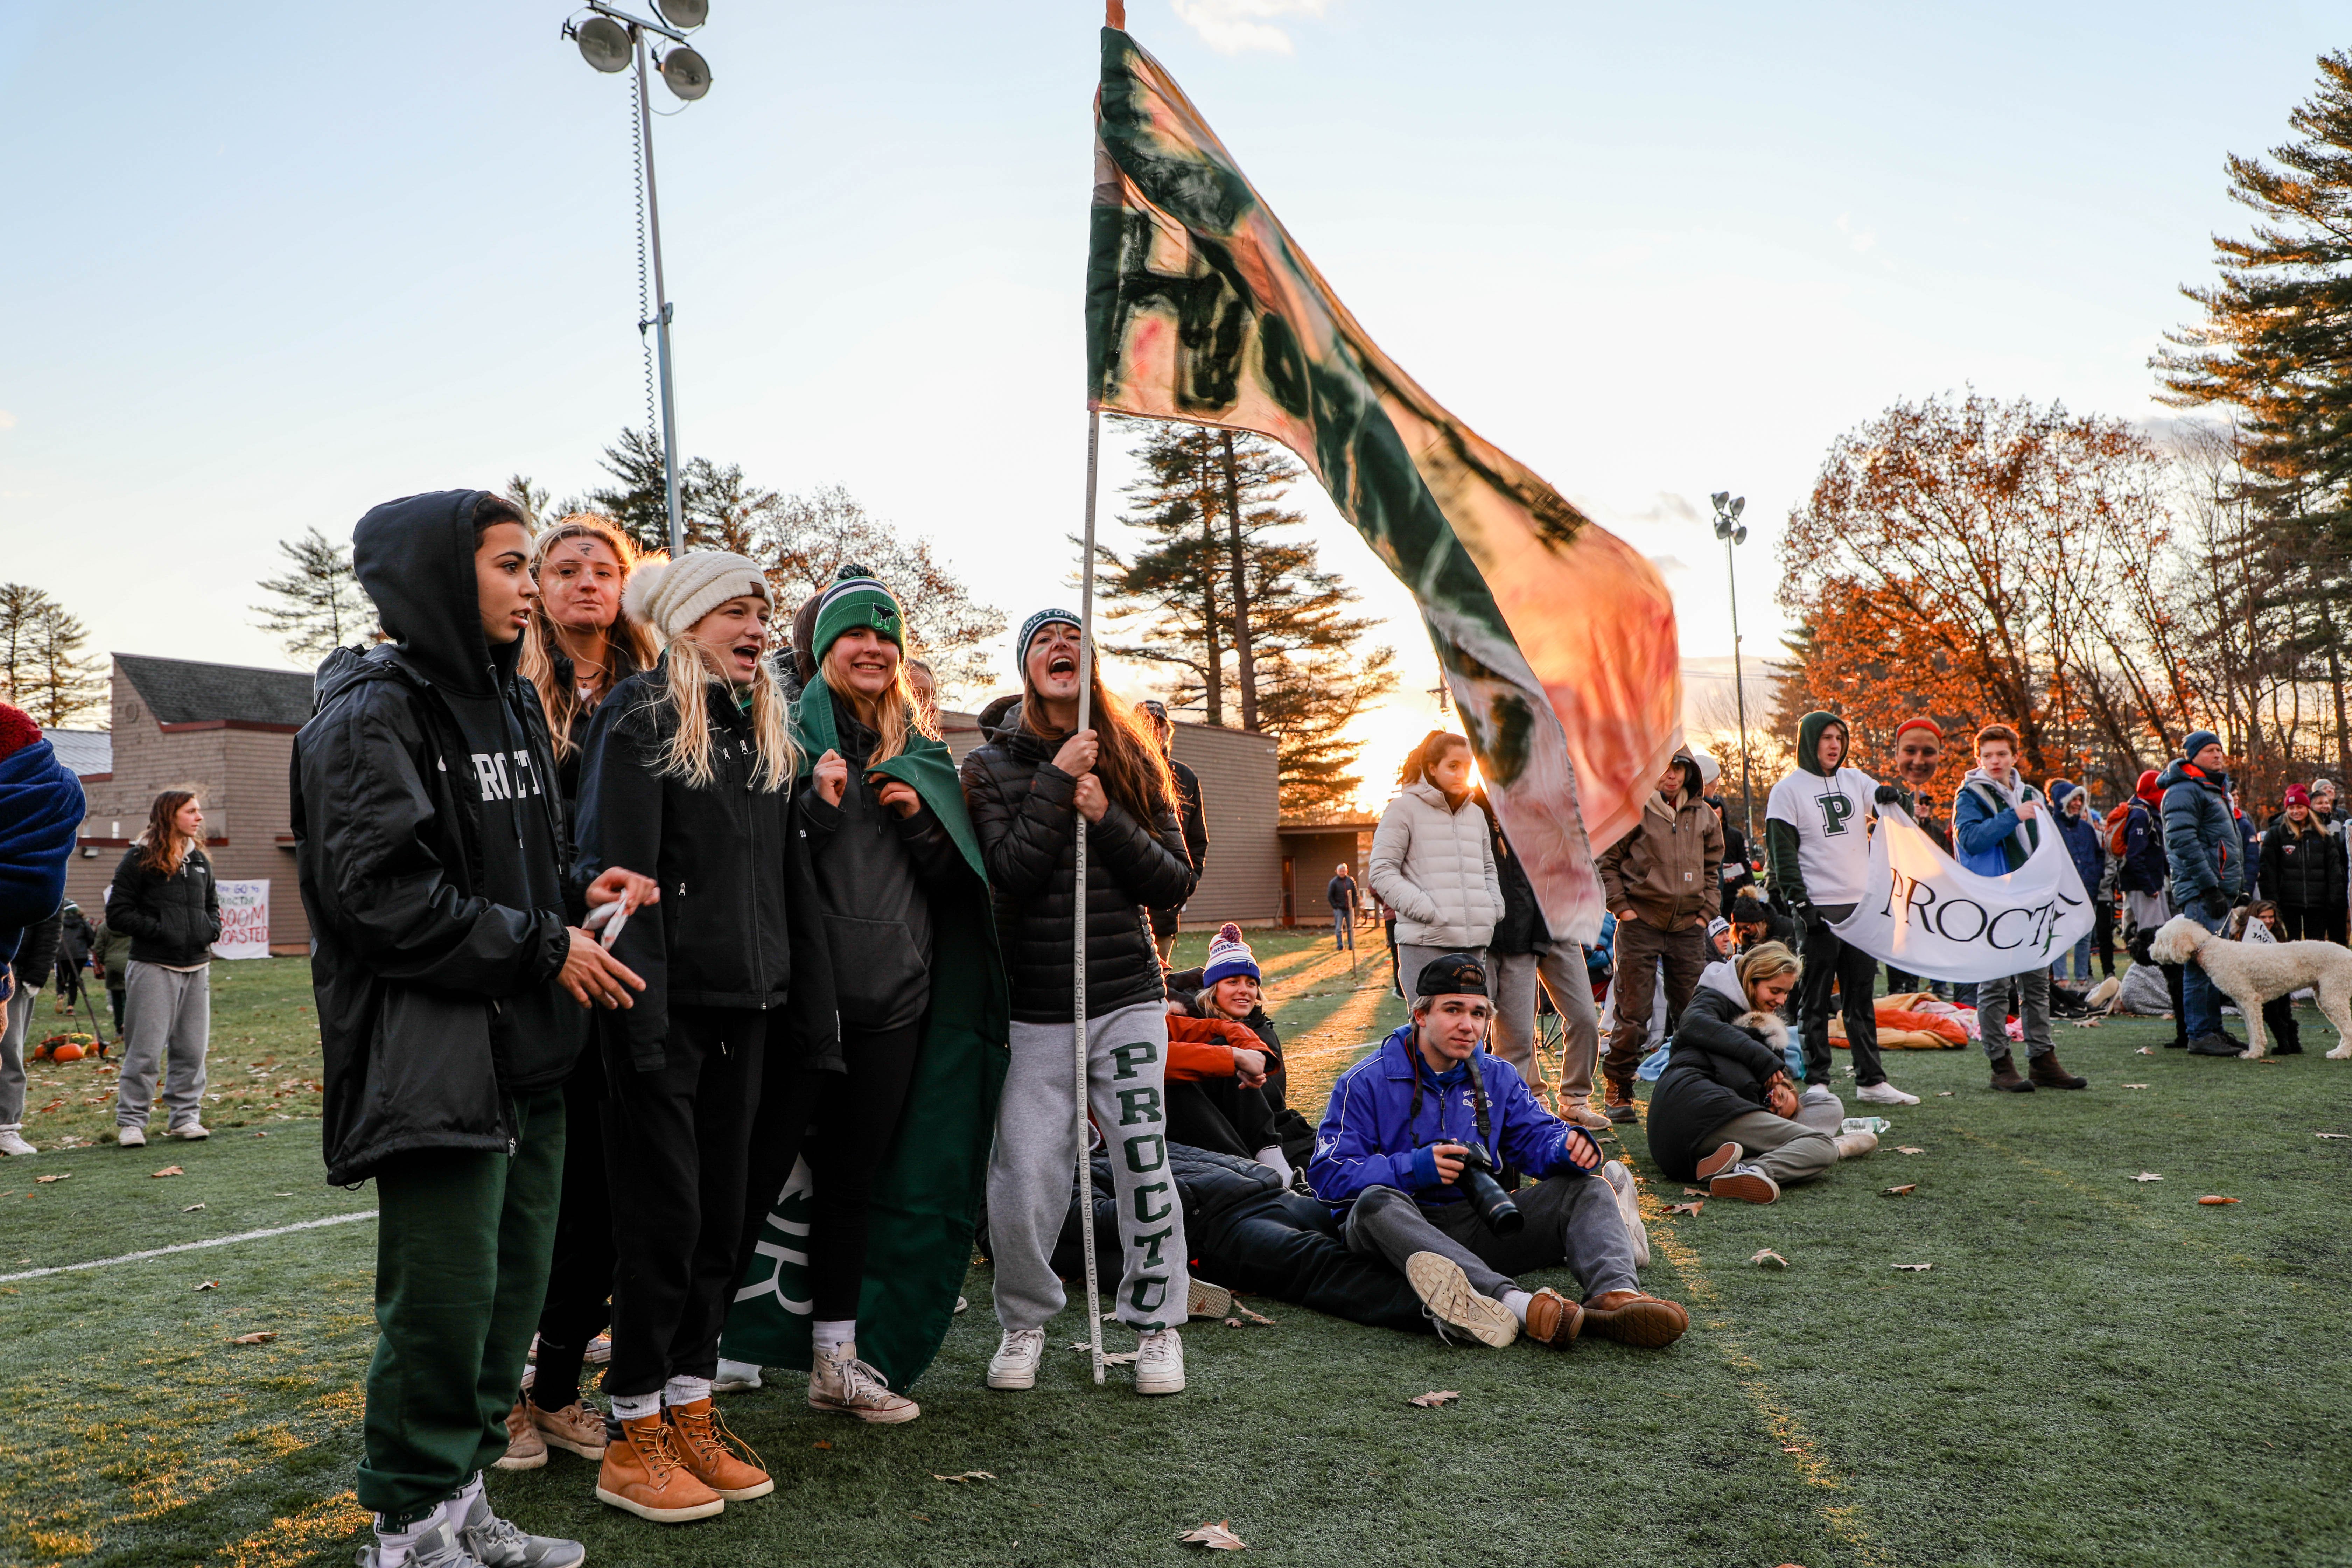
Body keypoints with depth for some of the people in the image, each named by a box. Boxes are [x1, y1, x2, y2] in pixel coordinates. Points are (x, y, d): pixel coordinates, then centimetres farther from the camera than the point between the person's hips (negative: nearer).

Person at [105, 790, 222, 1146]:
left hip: (197, 968, 6)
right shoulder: (139, 859, -2)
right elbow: (117, 913, -6)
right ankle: (130, 1121, 6)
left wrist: (212, 928, 8)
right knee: (146, 1049, -5)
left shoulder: (199, 860, 16)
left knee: (192, 1048, 7)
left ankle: (185, 1116, 16)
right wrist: (159, 930, -15)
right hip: (155, 968, -6)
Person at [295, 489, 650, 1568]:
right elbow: (381, 893, -18)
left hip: (528, 1052, 9)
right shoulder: (374, 714, -9)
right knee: (448, 1296, -3)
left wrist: (576, 894, 3)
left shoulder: (512, 703, 17)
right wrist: (544, 944, -15)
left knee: (516, 1286, 13)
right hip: (436, 1059, -8)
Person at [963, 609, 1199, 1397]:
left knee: (1144, 1164, -3)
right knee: (1022, 1184, -2)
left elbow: (1177, 883, 2)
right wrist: (1057, 783, -14)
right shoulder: (992, 764, 2)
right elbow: (1011, 875, -11)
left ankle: (1156, 1324, 18)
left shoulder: (1134, 763, 8)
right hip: (1035, 1007, -1)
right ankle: (1024, 1320, 24)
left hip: (1128, 997, 1)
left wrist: (1106, 817, -10)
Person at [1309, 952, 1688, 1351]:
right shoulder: (1366, 1083, -2)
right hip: (1402, 1229, -4)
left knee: (1584, 1186, -9)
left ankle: (1614, 1294, -42)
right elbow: (1328, 1175, -9)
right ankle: (1519, 1305, -57)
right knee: (1376, 1202, -38)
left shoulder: (1498, 1077, 15)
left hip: (1481, 1225, 5)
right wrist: (1414, 1169, -23)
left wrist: (1568, 1147, -18)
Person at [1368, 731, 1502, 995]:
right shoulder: (1405, 808, 1)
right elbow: (1382, 872, -4)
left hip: (1475, 943, 6)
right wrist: (1428, 912, -13)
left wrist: (1494, 909, 12)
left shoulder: (1476, 814, 21)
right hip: (1425, 944, -6)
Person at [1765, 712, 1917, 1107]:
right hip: (1819, 909, -5)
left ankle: (1871, 1081, 15)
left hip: (1862, 905, 5)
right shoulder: (1789, 789, -2)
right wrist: (1800, 902, -14)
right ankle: (1815, 1082, 3)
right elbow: (1782, 852, -7)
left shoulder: (1855, 780, 13)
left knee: (1862, 996, 10)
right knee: (1816, 1000, -1)